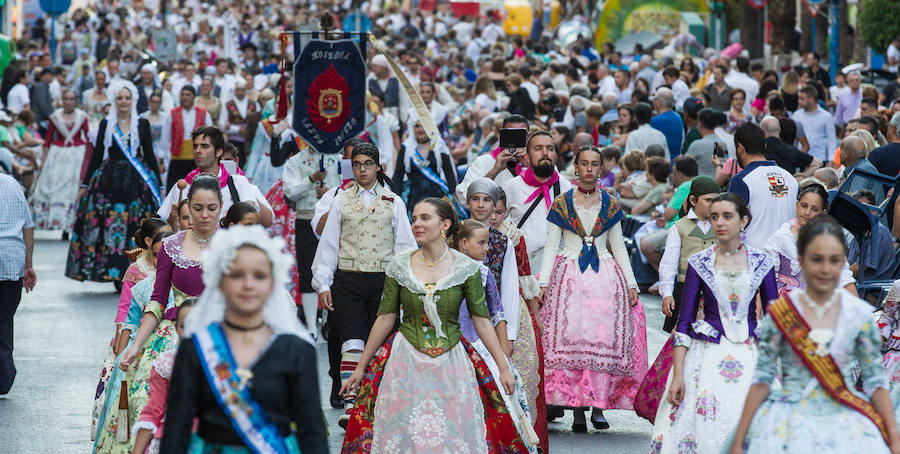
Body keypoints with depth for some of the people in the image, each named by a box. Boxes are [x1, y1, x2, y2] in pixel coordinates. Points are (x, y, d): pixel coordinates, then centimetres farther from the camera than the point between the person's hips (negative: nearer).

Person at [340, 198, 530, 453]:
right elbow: (385, 319, 5)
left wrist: (503, 367, -3)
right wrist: (360, 367, 6)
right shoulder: (399, 266, 0)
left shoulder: (466, 268, -3)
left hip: (451, 363, -1)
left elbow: (482, 320, 0)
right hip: (406, 362, 1)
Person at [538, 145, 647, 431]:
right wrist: (543, 283, -6)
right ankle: (577, 410, -8)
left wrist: (631, 284, 8)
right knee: (572, 337, -10)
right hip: (569, 276, -2)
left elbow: (618, 247, 14)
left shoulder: (610, 205, 10)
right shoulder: (561, 203, 5)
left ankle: (598, 407, -2)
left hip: (605, 275, 2)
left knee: (604, 337, -7)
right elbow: (551, 246, 4)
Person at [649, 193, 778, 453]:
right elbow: (684, 320, 1)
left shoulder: (761, 263, 5)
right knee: (706, 431, -11)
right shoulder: (699, 263, 3)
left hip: (750, 354, 0)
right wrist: (677, 374, -6)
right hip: (707, 354, 0)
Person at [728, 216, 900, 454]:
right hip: (789, 426, -1)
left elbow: (875, 381, 3)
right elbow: (762, 380, -2)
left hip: (846, 426, 1)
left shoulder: (860, 314, -1)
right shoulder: (780, 312, -5)